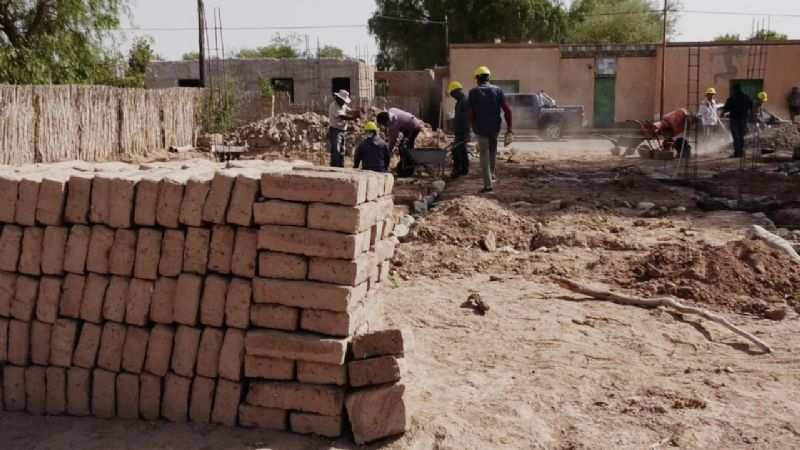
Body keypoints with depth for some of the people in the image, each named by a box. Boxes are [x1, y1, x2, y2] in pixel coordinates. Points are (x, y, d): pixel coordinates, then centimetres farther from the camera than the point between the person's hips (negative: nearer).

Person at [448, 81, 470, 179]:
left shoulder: (464, 101, -17)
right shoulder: (460, 101, 16)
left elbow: (466, 119, -22)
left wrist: (466, 133, -24)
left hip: (462, 131, -10)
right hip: (459, 131, 10)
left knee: (456, 149, -13)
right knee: (462, 150, 13)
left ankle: (457, 170, -11)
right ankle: (464, 169, 19)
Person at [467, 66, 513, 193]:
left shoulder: (473, 92, -4)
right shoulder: (497, 90, 0)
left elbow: (471, 114, -7)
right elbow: (507, 110, -6)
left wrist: (474, 127, 9)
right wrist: (509, 127, 1)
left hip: (480, 128, -2)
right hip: (495, 127, 2)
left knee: (484, 155, 6)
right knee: (493, 150, 29)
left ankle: (488, 184, 4)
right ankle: (492, 174, 27)